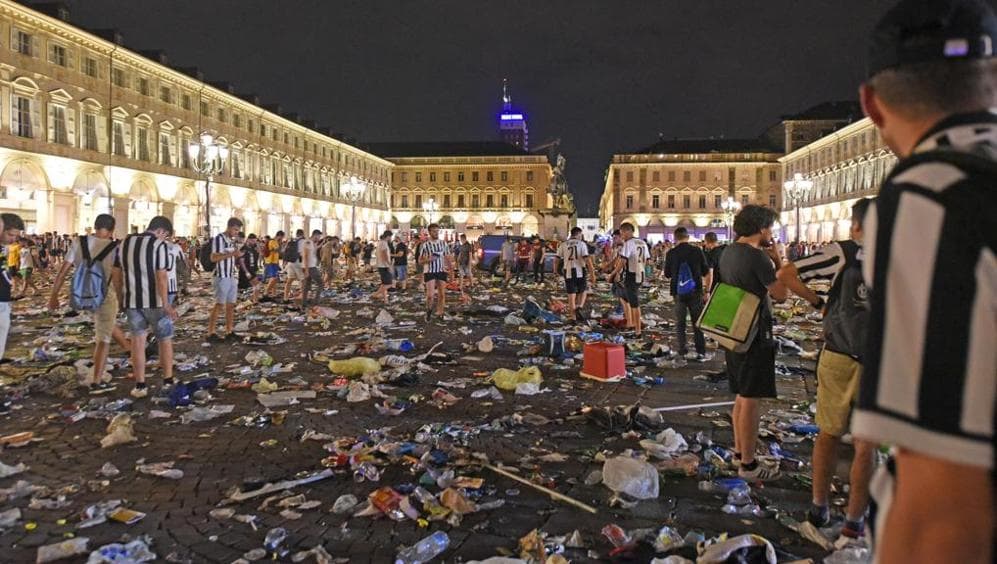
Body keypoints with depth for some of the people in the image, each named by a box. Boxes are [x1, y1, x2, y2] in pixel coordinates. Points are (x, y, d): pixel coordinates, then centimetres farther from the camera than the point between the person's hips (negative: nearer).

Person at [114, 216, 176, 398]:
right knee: (165, 340, 11)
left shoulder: (125, 242, 7)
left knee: (138, 341, 9)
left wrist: (120, 297, 18)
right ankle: (168, 381, 17)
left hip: (132, 300, 5)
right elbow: (161, 276, -19)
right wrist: (166, 304, -17)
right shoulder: (159, 245, -12)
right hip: (155, 301, -4)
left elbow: (116, 273, 9)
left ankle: (140, 385, 10)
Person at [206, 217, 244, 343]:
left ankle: (229, 332, 15)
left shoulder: (232, 240, 15)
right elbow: (214, 258, -19)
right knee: (219, 305, -6)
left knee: (231, 305, 9)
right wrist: (232, 254, -24)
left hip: (232, 276, 8)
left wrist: (237, 255, 6)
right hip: (222, 277, -8)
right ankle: (211, 333, -1)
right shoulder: (219, 238, -11)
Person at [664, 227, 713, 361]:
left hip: (678, 293, 0)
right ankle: (701, 352, 6)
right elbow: (707, 272, -1)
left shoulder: (671, 253, -6)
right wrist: (707, 291, 8)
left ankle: (683, 351, 12)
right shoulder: (697, 251, -6)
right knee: (698, 322, 7)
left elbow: (667, 274, 5)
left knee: (680, 322, 11)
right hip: (695, 291, 0)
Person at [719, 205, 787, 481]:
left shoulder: (728, 252, 7)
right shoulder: (757, 257, -20)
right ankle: (748, 465, 6)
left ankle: (740, 451, 30)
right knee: (751, 400, -2)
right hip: (754, 335, -9)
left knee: (742, 396, 19)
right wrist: (777, 261, -4)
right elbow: (780, 294, -13)